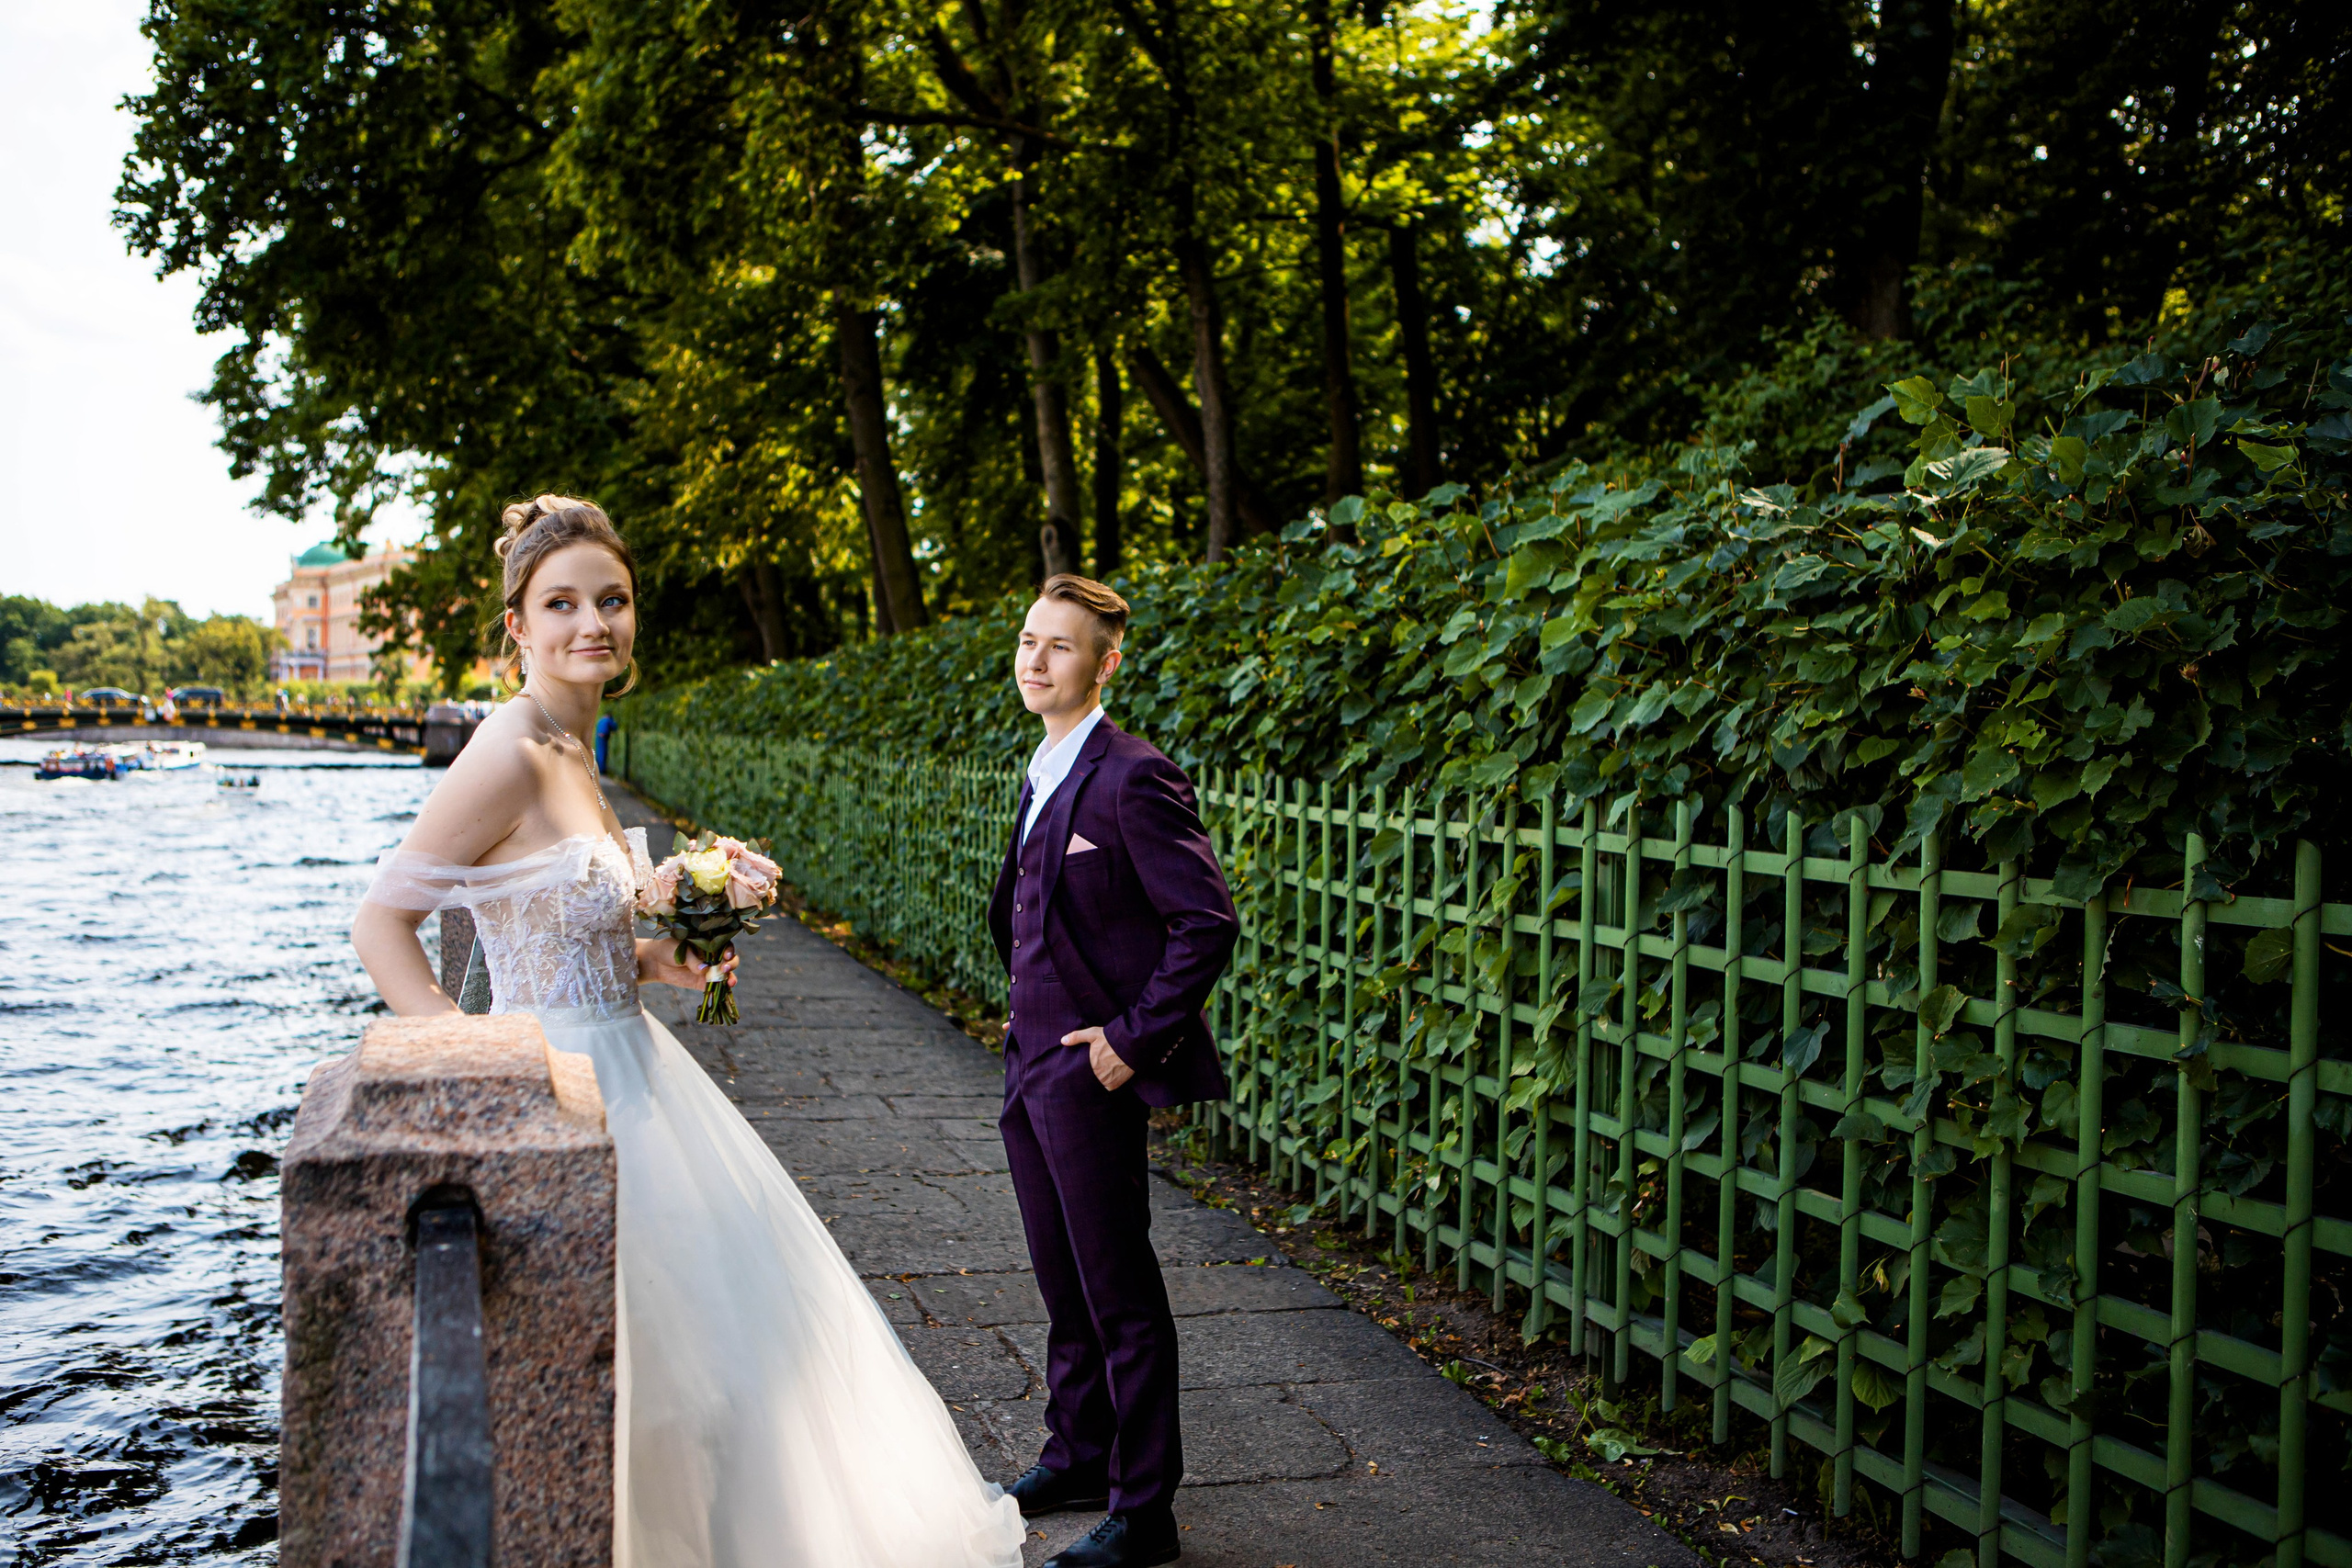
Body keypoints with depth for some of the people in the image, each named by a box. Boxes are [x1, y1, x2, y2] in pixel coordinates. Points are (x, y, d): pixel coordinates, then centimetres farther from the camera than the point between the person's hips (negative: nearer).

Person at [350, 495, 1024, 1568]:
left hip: (621, 1068, 10)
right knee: (583, 1383, 3)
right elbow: (380, 924, -20)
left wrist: (654, 966, 4)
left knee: (706, 1324, 20)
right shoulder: (511, 755, -19)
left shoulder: (571, 747, 8)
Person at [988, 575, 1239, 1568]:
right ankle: (1079, 1455, 36)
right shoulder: (1043, 774, 12)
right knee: (1063, 1283, 20)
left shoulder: (1131, 779, -16)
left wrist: (1133, 1042, -19)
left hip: (1090, 1074, -9)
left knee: (1119, 1295, 0)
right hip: (1031, 1065, 9)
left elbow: (1207, 925, -21)